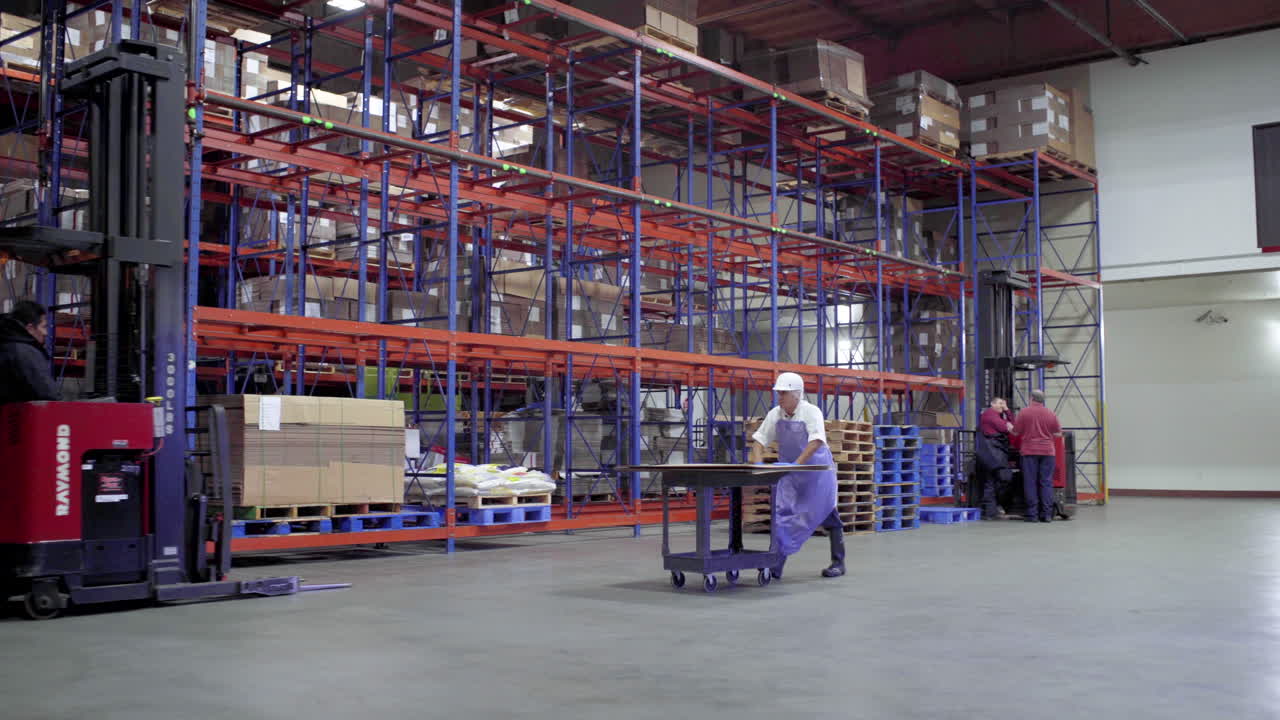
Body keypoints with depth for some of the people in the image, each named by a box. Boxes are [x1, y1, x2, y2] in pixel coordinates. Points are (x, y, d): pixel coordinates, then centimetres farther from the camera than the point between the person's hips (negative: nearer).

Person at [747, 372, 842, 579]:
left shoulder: (811, 412, -16)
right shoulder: (775, 415, -2)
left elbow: (816, 441, -29)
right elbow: (759, 440, 2)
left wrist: (797, 463, -39)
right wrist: (757, 463, -15)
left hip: (817, 471, -4)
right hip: (788, 472, 4)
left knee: (827, 516, 3)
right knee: (782, 515, -5)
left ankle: (838, 562, 17)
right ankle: (776, 564, -2)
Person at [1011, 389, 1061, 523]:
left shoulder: (1024, 412, -4)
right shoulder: (1051, 414, 4)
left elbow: (1016, 432, -1)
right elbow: (1058, 433, 9)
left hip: (1029, 451, -2)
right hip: (1047, 451, 2)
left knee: (1030, 482, 1)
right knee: (1046, 482, 4)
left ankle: (1032, 513, 0)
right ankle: (1047, 513, 2)